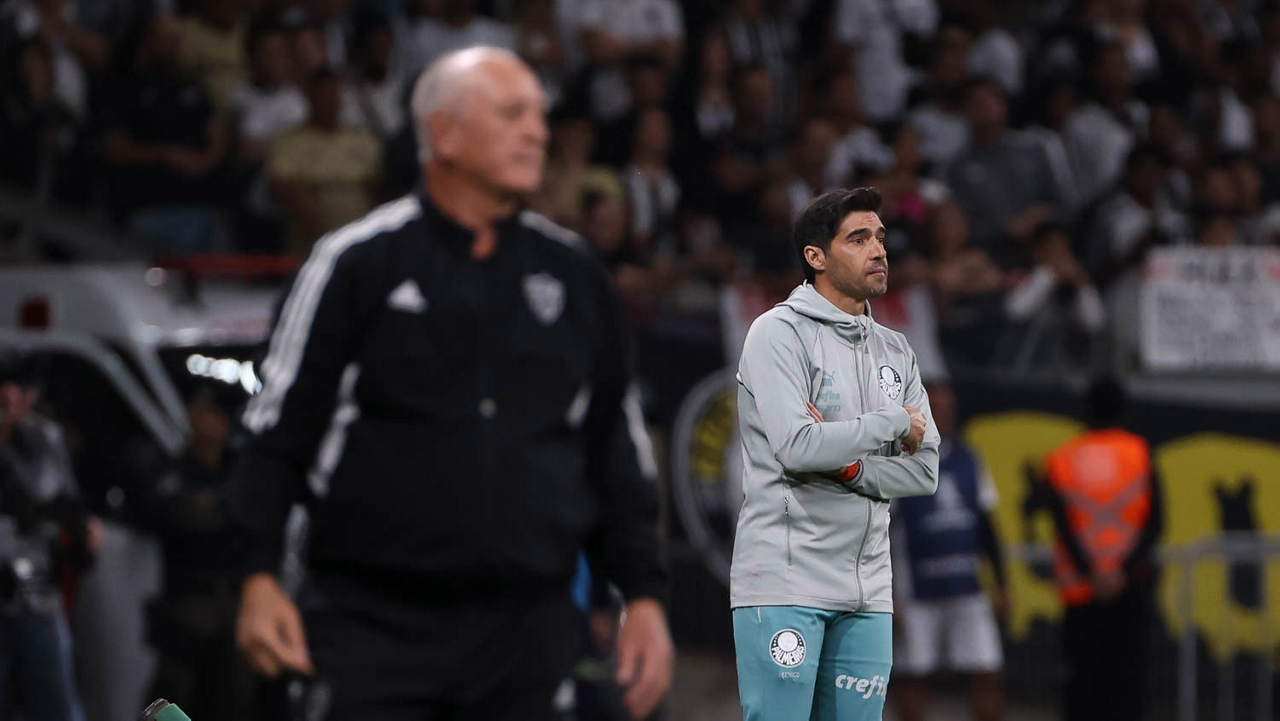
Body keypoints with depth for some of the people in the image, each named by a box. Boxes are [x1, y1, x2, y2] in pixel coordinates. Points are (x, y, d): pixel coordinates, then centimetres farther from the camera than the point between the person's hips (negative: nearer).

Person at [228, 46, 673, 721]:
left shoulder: (573, 277, 12)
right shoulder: (358, 264, 0)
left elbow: (618, 455, 17)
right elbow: (276, 432, 1)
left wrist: (643, 595, 10)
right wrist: (259, 578, -8)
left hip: (527, 634, 4)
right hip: (375, 622, -4)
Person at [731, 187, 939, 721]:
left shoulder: (894, 350, 16)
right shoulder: (779, 333, -4)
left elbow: (924, 470, 7)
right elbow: (796, 446, -18)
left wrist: (850, 466, -11)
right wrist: (894, 421, -7)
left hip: (867, 590, 6)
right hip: (784, 579, -6)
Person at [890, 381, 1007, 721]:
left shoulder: (967, 461, 11)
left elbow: (986, 527, 17)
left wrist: (1001, 586, 14)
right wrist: (888, 596, -11)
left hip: (967, 591, 4)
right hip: (916, 594, -4)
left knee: (987, 674, -1)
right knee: (912, 679, 3)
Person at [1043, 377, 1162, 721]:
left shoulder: (1060, 460, 6)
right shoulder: (1139, 452, 2)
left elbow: (1063, 526, -5)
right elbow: (1154, 522, -7)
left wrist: (1090, 573, -11)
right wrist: (1123, 568, -12)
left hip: (1080, 588, 1)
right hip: (1131, 583, -1)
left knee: (1083, 671, 8)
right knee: (1127, 670, -2)